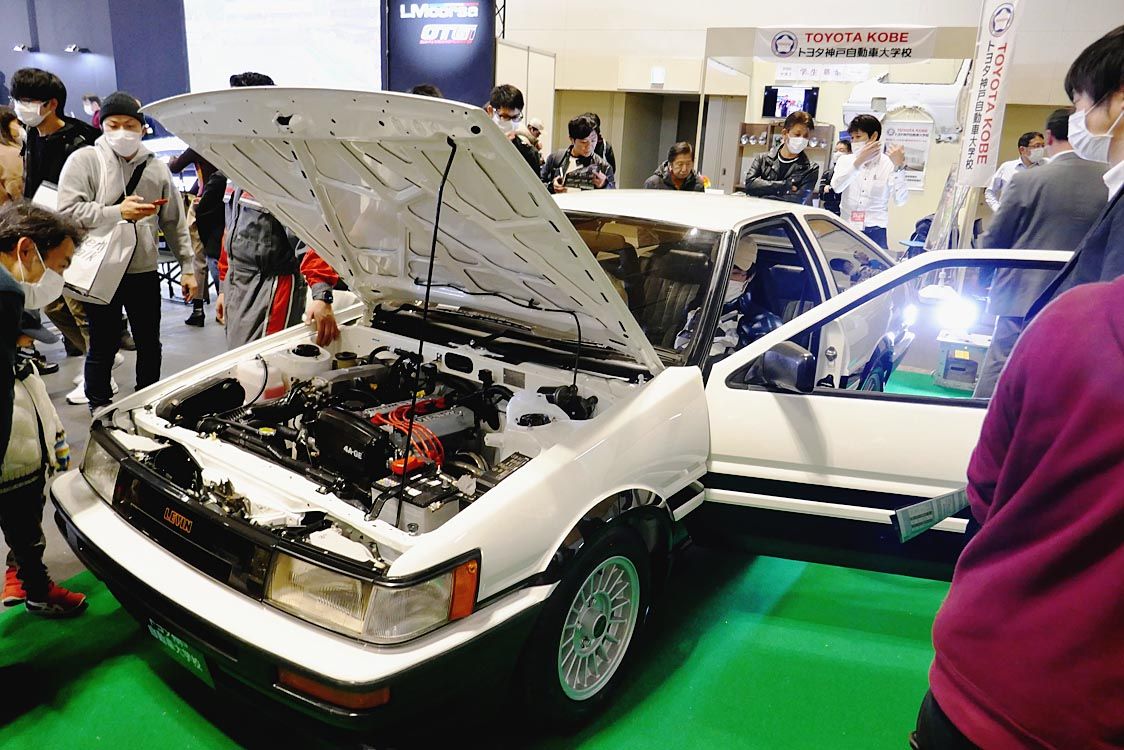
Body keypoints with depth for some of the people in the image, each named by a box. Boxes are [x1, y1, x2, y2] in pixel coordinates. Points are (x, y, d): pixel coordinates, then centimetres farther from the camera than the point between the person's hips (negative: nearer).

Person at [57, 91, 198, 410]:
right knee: (104, 346, 6)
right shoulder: (84, 160, -4)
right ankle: (99, 409, 22)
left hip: (144, 270, 4)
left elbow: (175, 222, 11)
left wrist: (187, 267, 7)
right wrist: (118, 212, -21)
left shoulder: (156, 168, 8)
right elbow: (68, 210, -14)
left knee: (150, 344, 13)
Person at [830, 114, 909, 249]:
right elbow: (836, 186, -11)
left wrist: (899, 167, -18)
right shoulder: (845, 160, 9)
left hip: (874, 231, -1)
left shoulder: (889, 164, 2)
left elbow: (900, 200, -8)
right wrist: (859, 161, -21)